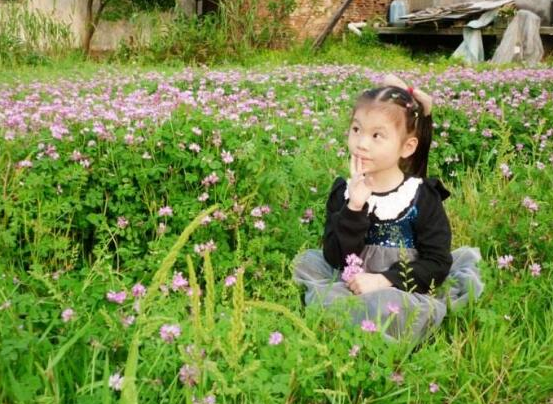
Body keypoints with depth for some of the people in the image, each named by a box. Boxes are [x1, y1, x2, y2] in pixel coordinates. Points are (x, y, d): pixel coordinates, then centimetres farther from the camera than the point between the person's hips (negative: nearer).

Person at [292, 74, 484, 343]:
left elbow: (437, 263, -7)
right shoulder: (344, 193, 2)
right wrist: (354, 208, -20)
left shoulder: (422, 197, -4)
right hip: (352, 288, 3)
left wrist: (385, 280, -18)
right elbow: (335, 259, -7)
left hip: (406, 293, -3)